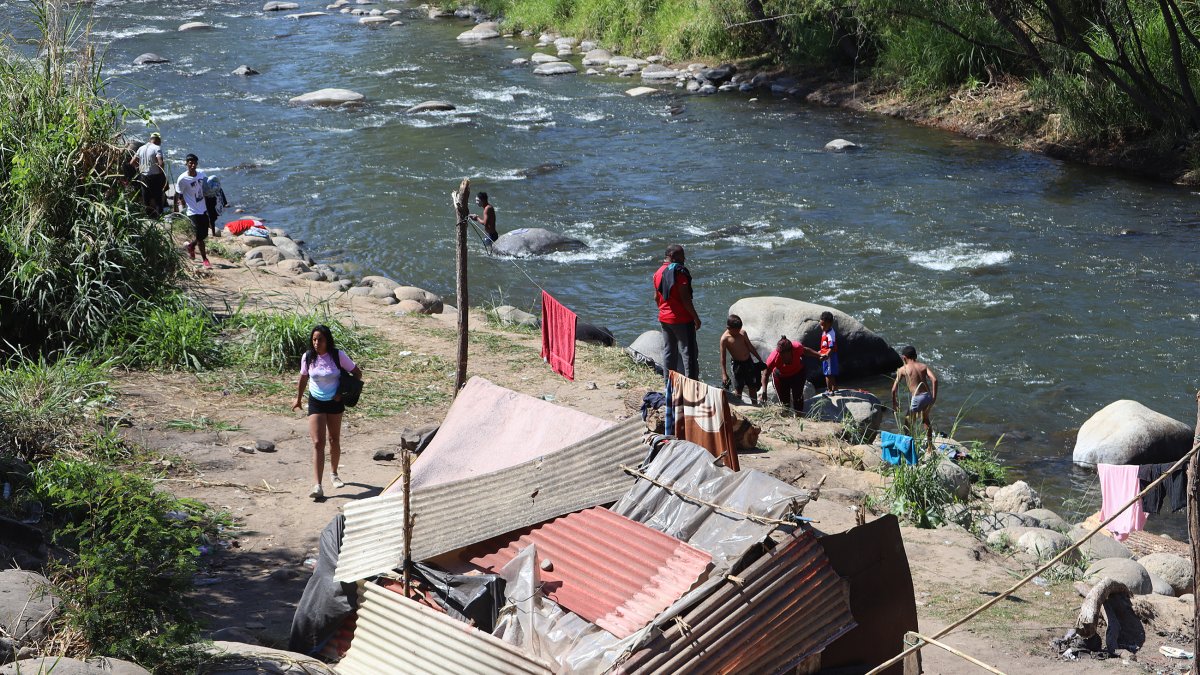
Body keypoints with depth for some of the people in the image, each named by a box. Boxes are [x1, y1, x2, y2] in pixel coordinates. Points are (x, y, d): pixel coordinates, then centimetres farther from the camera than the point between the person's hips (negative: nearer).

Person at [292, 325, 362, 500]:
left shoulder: (338, 355, -14)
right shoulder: (308, 357, -9)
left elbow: (357, 373, -6)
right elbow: (303, 378, 8)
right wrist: (298, 399, 18)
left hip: (335, 402, 1)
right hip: (316, 402, 0)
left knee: (334, 440, 15)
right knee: (318, 443, -12)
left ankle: (333, 473, 40)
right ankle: (318, 486, -18)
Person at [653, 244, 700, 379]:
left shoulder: (658, 273, 8)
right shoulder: (679, 271, -17)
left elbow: (656, 297, 15)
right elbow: (685, 298, -20)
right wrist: (696, 317, -14)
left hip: (664, 319, 8)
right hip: (682, 319, -8)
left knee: (668, 352, 14)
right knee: (688, 353, -3)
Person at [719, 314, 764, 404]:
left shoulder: (742, 333, 1)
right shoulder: (725, 338, -14)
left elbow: (750, 347, 13)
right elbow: (723, 357, -13)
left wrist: (760, 360, 18)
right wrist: (724, 374, -16)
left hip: (749, 362, 5)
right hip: (738, 364, -5)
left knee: (753, 386, 12)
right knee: (738, 388, -1)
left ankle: (755, 404, 27)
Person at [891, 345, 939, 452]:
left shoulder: (903, 369, 3)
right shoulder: (923, 366, 10)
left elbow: (894, 389, 1)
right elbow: (934, 379, -5)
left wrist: (894, 402, 15)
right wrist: (934, 397, 1)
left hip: (917, 398, -5)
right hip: (928, 396, 5)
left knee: (908, 423, 13)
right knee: (925, 420, 30)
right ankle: (930, 446, 38)